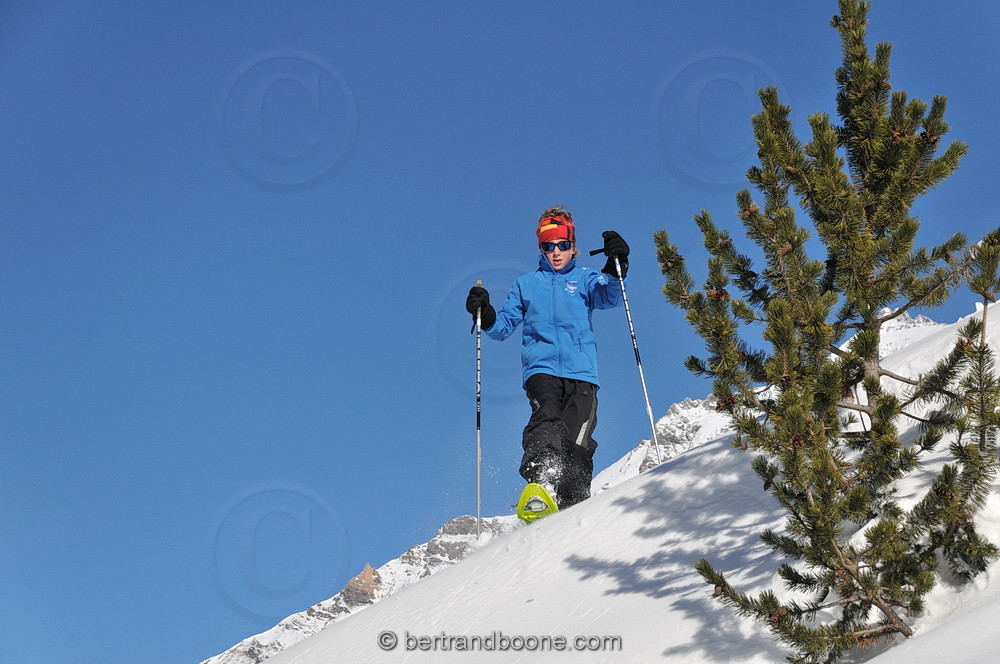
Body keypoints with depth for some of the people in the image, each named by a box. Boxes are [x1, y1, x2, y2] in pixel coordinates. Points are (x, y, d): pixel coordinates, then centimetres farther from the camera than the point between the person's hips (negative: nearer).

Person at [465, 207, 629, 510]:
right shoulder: (526, 284, 23)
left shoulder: (585, 279, 20)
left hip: (582, 372, 0)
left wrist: (616, 268, -19)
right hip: (542, 368, 0)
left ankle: (574, 504, -4)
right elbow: (503, 326, 21)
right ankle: (541, 482, -45)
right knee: (546, 420, -28)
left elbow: (608, 297, -1)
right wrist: (485, 315, 0)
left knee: (577, 443, -11)